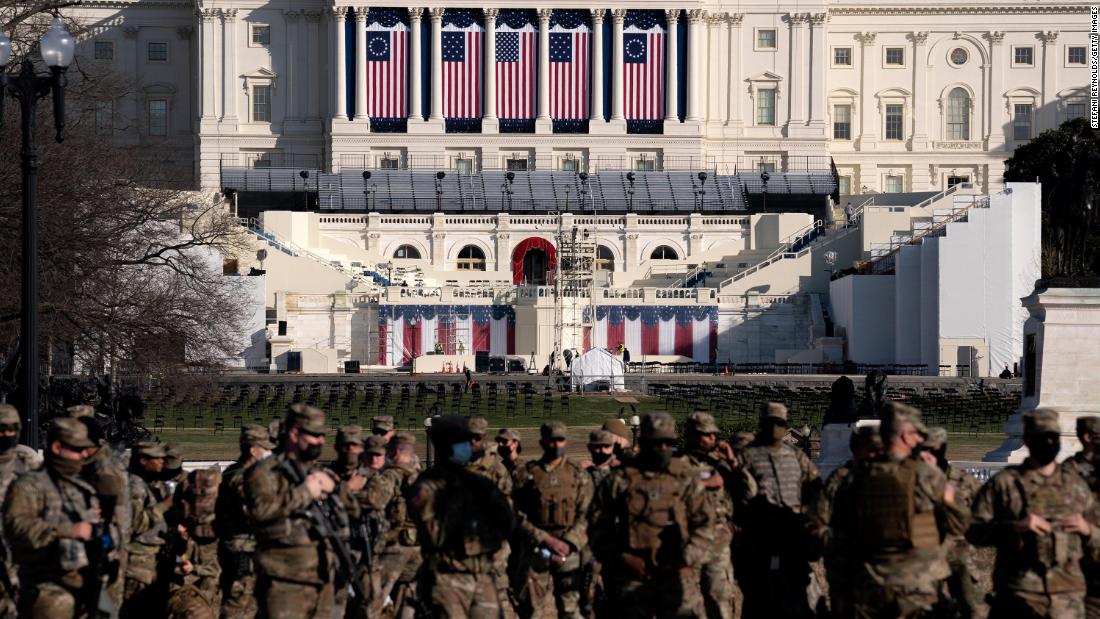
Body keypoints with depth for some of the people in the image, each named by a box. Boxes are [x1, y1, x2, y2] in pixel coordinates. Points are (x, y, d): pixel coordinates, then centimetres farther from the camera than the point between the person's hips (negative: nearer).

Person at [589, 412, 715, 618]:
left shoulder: (686, 477, 7)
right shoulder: (620, 479, 4)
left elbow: (705, 525, 7)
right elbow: (597, 527, 6)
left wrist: (686, 558, -7)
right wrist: (622, 558, -7)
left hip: (677, 578, 0)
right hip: (632, 577, 0)